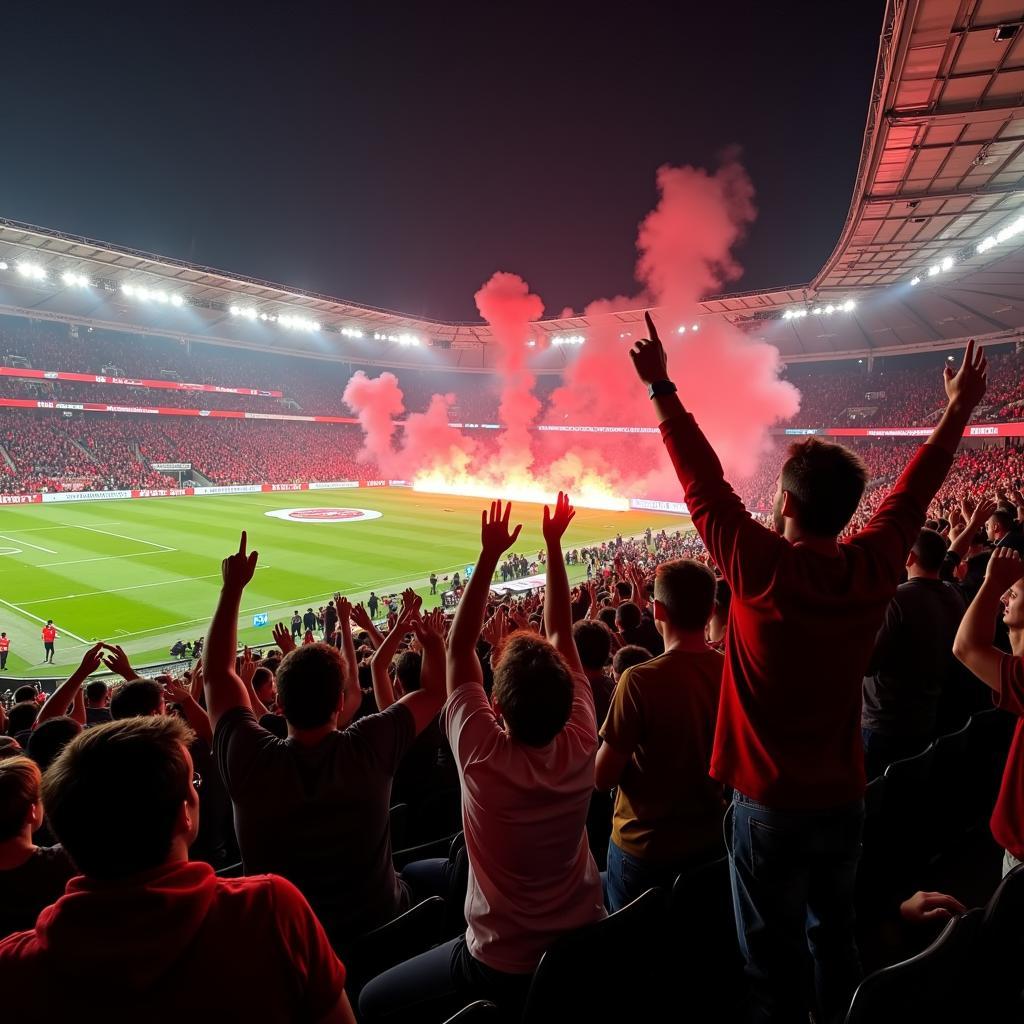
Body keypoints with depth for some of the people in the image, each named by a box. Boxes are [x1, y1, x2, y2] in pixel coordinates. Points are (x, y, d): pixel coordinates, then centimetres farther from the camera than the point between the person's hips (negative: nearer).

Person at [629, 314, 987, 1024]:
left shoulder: (762, 568, -22)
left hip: (771, 808, -5)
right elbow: (913, 492, 6)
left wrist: (662, 390, -6)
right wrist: (958, 410, 21)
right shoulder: (874, 568, -9)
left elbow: (704, 482, -15)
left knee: (777, 967, 13)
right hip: (844, 801, 5)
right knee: (838, 942, 26)